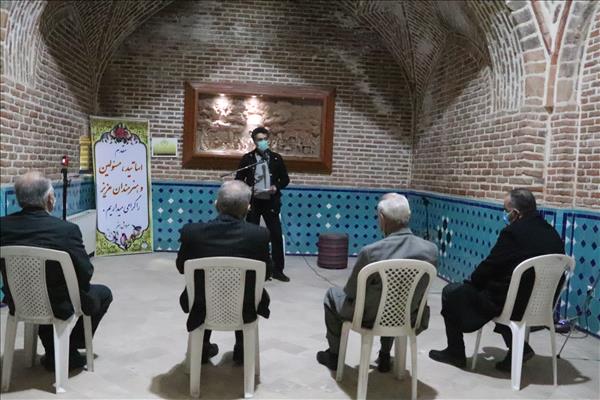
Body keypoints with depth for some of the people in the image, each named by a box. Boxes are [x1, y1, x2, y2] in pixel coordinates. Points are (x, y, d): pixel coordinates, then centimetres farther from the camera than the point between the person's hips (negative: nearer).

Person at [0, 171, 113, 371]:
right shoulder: (67, 229, -25)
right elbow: (86, 274, -16)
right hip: (60, 305, -5)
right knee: (103, 293, 23)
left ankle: (53, 352, 41)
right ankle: (70, 349, 27)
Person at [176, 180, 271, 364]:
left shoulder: (191, 231, -17)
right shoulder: (259, 234, -19)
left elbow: (181, 267, 1)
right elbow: (266, 273, -3)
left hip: (202, 310, 1)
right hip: (245, 310, 0)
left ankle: (203, 348, 42)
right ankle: (242, 349, 37)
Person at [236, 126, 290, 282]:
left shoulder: (276, 158, 5)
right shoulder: (247, 158, 1)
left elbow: (285, 179, 9)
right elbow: (239, 180, 4)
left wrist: (276, 187, -11)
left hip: (270, 202, 1)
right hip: (253, 202, -1)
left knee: (276, 235, 0)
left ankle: (278, 270, 10)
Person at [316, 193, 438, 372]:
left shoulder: (370, 252, -30)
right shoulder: (431, 250, -18)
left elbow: (350, 292, -13)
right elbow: (418, 289, 0)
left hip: (370, 318, -4)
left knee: (333, 294, 26)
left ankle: (334, 354, 40)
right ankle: (385, 356, 45)